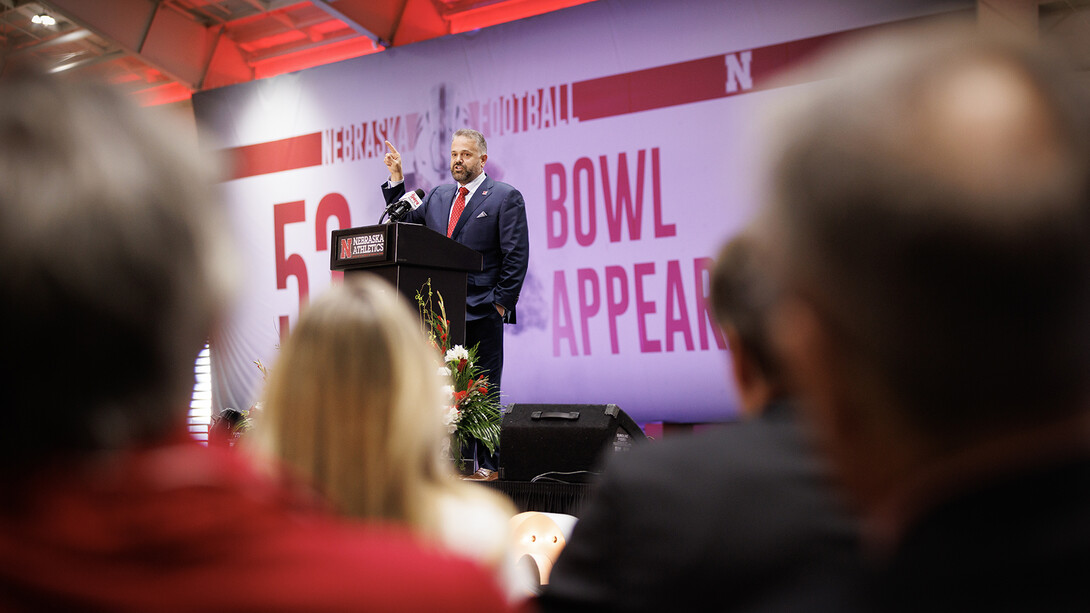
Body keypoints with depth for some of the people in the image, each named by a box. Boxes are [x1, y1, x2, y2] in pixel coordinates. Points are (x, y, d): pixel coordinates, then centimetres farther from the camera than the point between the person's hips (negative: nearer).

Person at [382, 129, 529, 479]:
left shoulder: (505, 197, 0)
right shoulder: (438, 197, 18)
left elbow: (516, 256, -5)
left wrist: (501, 303, -11)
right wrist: (396, 180, 13)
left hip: (482, 313, -5)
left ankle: (488, 465, 5)